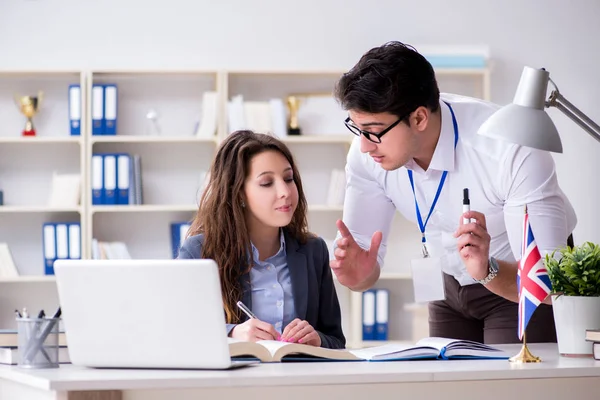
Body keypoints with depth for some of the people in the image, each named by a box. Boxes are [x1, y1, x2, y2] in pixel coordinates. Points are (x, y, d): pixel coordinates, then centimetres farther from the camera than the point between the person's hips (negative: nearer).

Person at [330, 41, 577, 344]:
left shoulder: (513, 152, -35)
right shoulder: (368, 153, -20)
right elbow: (366, 263, -12)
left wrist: (488, 271, -51)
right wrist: (358, 273, -35)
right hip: (451, 287, 5)